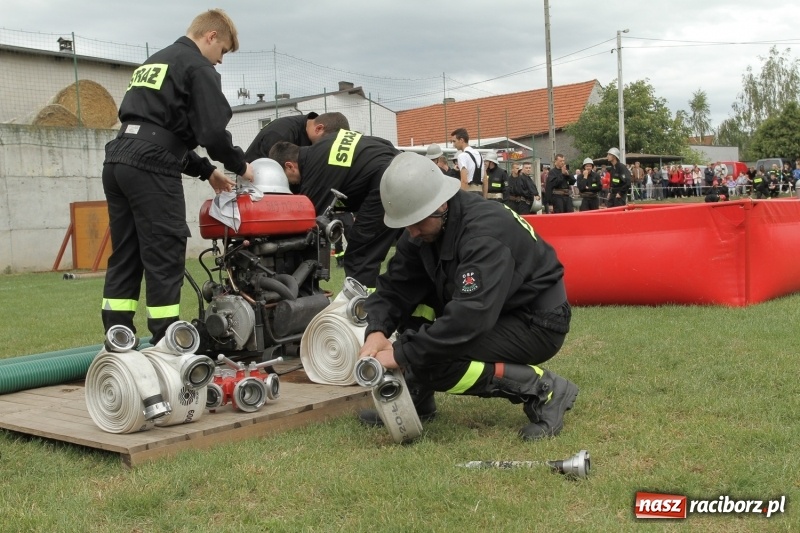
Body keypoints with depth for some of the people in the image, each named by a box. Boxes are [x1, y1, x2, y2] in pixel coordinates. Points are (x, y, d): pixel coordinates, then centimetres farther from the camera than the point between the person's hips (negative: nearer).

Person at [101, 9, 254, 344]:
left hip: (117, 161, 9)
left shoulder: (152, 62, 28)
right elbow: (212, 131, -10)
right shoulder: (198, 67, 1)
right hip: (151, 167, -8)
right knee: (164, 261, -4)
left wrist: (205, 171, 27)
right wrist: (240, 165, 8)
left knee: (124, 259, 9)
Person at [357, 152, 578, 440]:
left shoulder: (484, 230, -30)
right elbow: (394, 287, -4)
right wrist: (377, 331, -25)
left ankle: (542, 390, -12)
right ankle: (416, 400, 4)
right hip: (494, 315, 8)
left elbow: (470, 316, -39)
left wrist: (401, 355, -34)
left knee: (434, 361, -24)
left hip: (537, 323, -8)